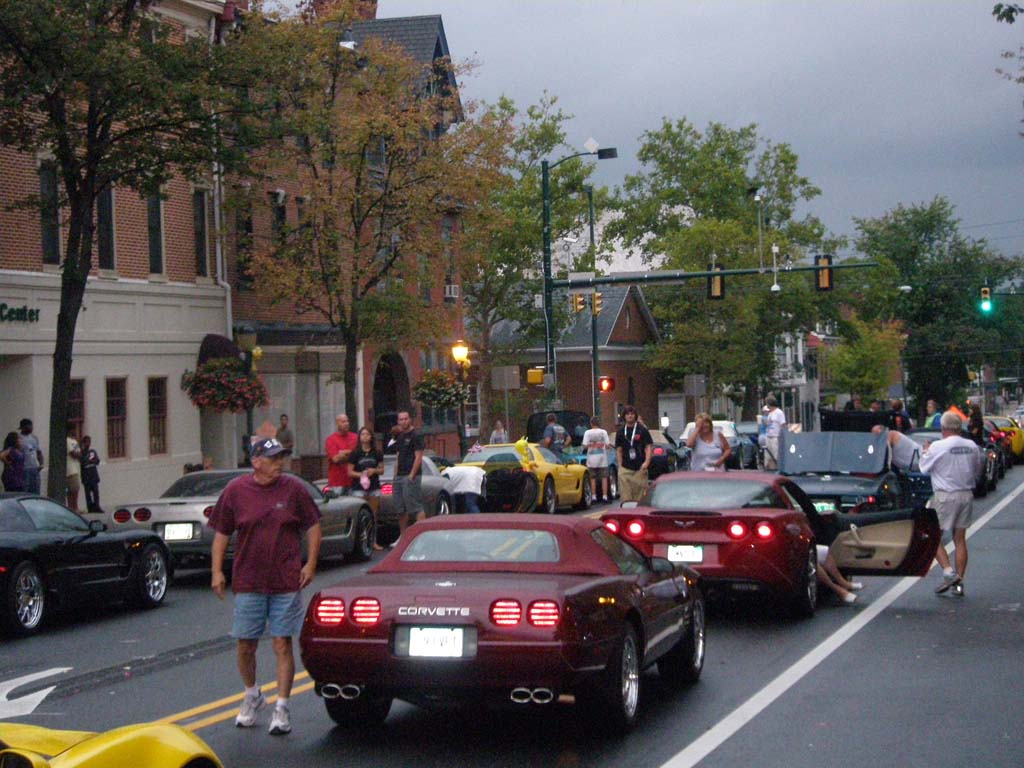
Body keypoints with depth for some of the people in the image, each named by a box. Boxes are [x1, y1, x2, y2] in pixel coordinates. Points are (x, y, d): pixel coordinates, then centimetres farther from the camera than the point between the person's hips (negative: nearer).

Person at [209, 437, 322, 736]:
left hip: (286, 583, -1)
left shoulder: (293, 488, -1)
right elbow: (221, 533, 7)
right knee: (245, 645, 7)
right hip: (248, 583, 1)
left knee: (282, 645, -1)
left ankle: (281, 707, 6)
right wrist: (217, 571, 2)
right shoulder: (235, 491, 0)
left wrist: (310, 564, -1)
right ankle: (251, 695, 31)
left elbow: (313, 526, 7)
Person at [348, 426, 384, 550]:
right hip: (359, 487, -3)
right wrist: (361, 474, -15)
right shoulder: (355, 454, 1)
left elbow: (382, 469, 12)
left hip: (374, 487, 3)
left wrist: (374, 471, -8)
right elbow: (350, 471, 0)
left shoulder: (377, 453, 9)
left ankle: (374, 541, 11)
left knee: (373, 515, 6)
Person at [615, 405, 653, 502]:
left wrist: (647, 461, -13)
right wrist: (620, 465, 5)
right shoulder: (621, 432, 11)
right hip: (625, 468, 2)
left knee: (639, 496, 0)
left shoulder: (642, 430, 3)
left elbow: (648, 447, 1)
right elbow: (619, 450, 14)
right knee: (626, 496, -5)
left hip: (640, 468, -2)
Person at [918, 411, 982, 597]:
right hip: (967, 495, 5)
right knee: (960, 539, 10)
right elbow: (977, 469, 14)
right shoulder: (972, 446, 3)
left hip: (945, 496, -5)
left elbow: (924, 467, -1)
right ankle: (959, 582, 9)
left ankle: (948, 572, -11)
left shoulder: (938, 446, -13)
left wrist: (926, 451, 16)